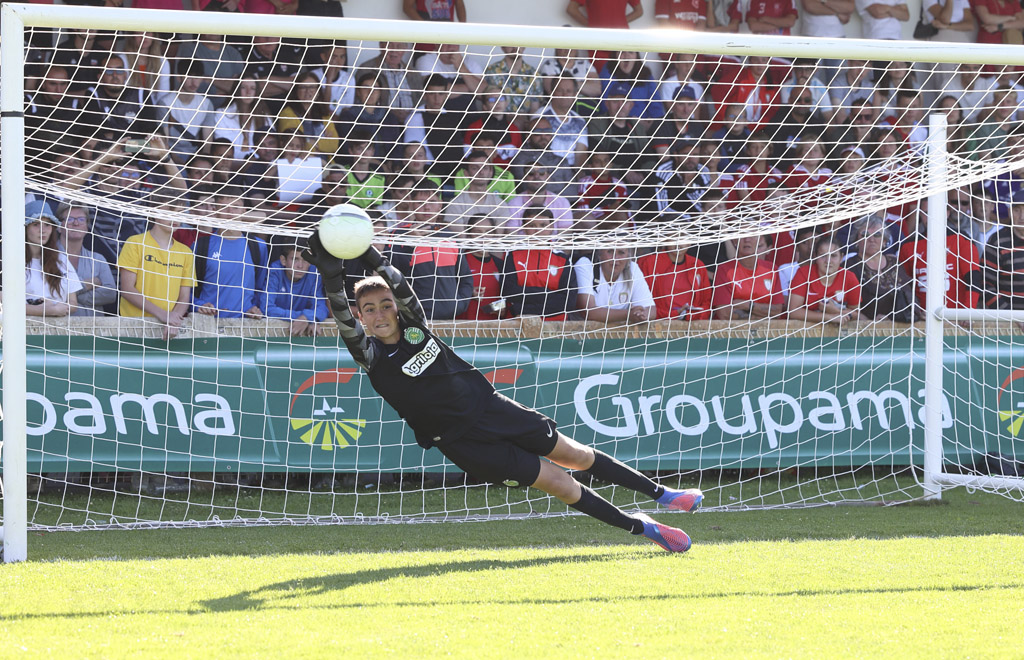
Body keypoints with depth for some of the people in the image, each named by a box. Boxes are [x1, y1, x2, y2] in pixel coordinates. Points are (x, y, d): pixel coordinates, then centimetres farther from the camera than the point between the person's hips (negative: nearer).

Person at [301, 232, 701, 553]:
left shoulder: (413, 323, -4)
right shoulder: (370, 355, -15)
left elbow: (399, 285, -21)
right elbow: (343, 318, -33)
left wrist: (369, 256, -37)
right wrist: (332, 275, -47)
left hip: (488, 406, 4)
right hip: (462, 442, -4)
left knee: (574, 455, 14)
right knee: (557, 482, -6)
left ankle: (659, 493, 31)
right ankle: (642, 528, 8)